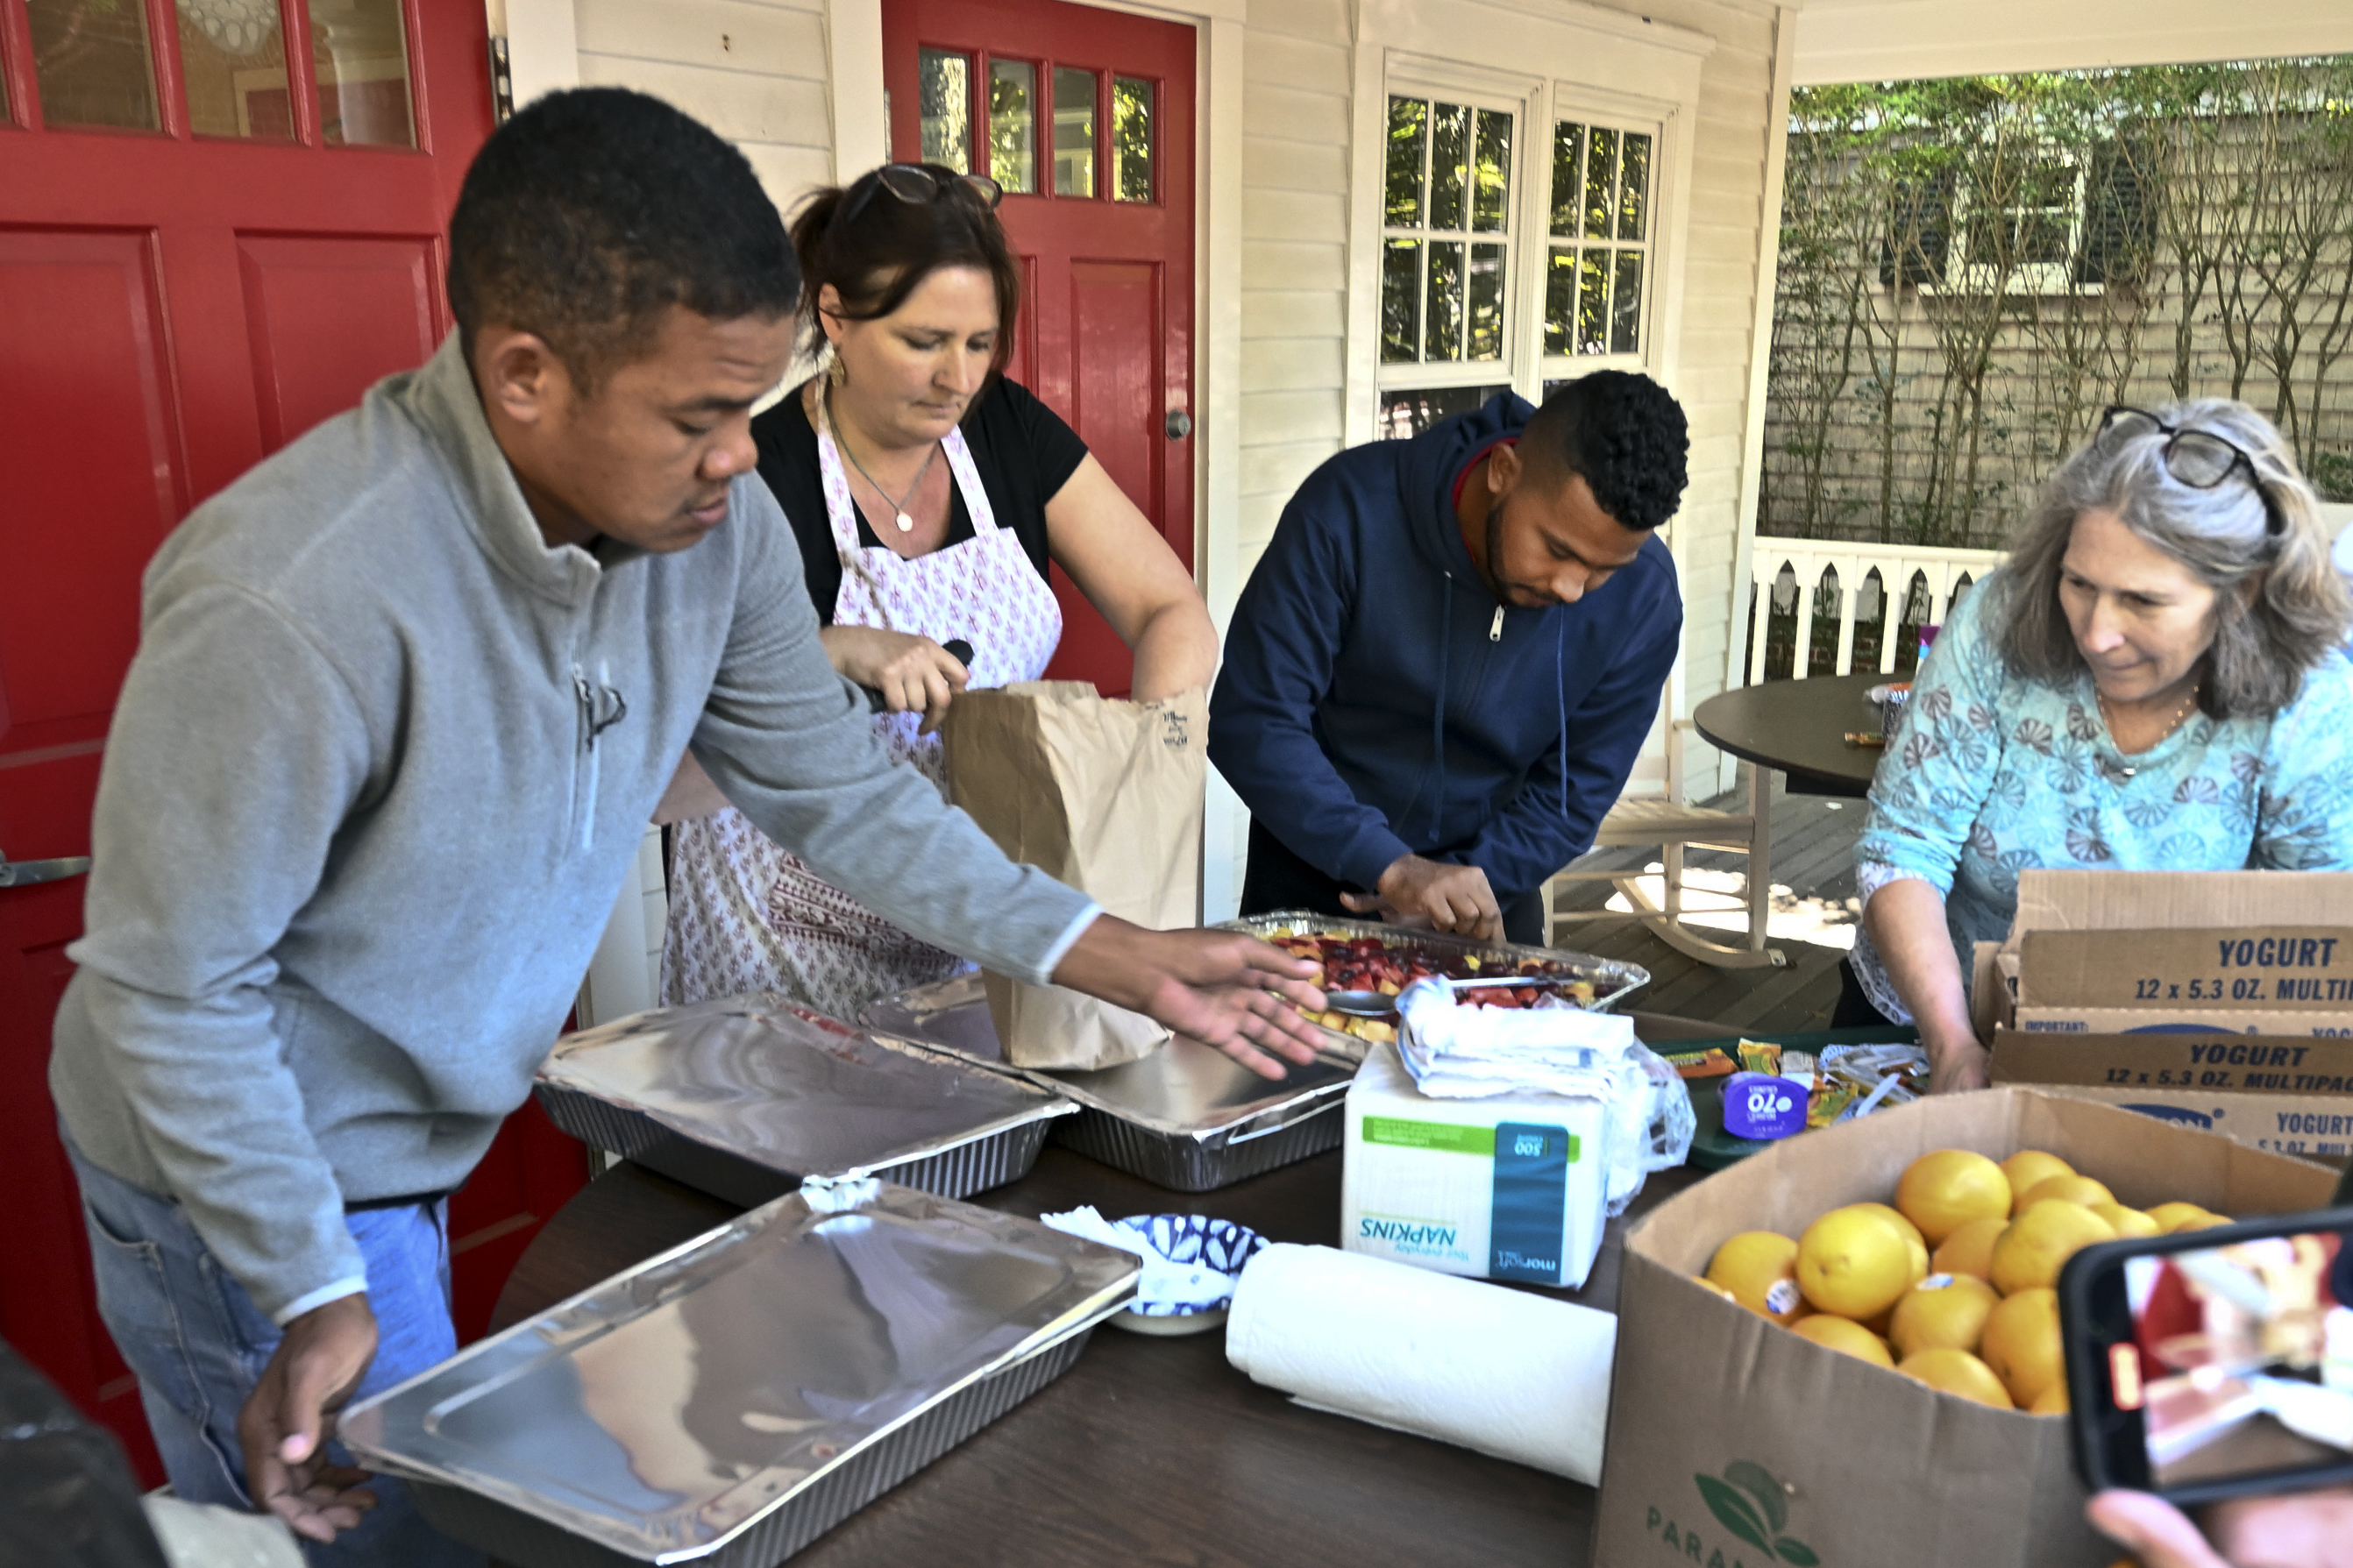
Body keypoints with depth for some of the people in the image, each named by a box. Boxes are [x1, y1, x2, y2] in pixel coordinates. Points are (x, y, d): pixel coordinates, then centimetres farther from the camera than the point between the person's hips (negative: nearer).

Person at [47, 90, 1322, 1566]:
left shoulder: (717, 523, -16)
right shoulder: (292, 600, -35)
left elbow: (838, 790, -6)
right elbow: (172, 981, -24)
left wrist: (1126, 961, -9)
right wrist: (316, 1294, -22)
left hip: (422, 1152, 7)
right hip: (244, 1175, -6)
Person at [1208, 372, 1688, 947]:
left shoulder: (1643, 601, -18)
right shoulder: (1352, 509, -26)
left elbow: (1571, 798, -8)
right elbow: (1250, 721, -26)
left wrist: (1467, 885, -22)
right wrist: (1390, 868, -33)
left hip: (1491, 889, 2)